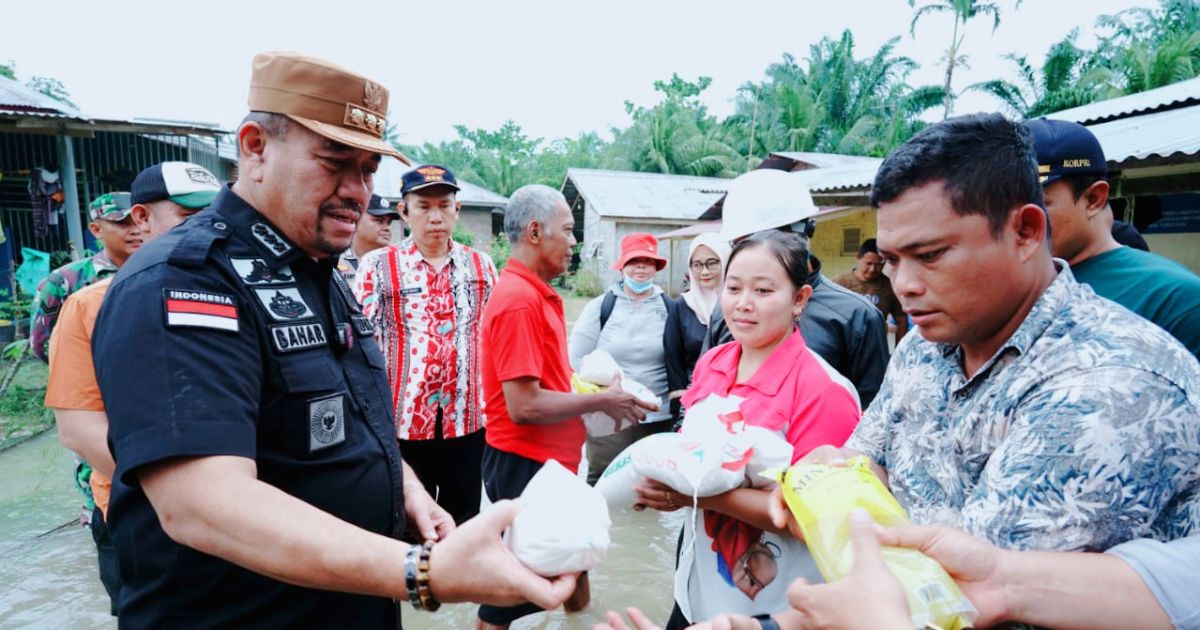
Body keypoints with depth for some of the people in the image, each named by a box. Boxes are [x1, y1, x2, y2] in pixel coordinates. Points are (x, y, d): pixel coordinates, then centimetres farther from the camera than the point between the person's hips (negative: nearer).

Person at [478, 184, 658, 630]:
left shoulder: (536, 293, 8)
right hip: (524, 463, -10)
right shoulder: (519, 298, -22)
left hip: (550, 460, 10)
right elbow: (523, 405, -26)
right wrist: (601, 401, -16)